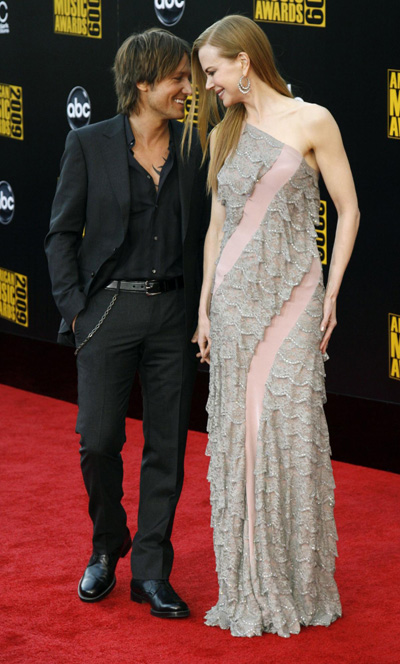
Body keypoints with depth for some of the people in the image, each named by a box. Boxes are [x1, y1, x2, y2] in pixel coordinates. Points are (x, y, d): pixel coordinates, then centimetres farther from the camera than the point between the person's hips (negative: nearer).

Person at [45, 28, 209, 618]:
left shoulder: (195, 150, 6)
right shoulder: (89, 145, 0)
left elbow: (203, 237, 11)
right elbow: (62, 234, 1)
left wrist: (203, 313, 4)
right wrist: (74, 309, -7)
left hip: (174, 315, 2)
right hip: (110, 310, -2)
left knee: (167, 446, 3)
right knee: (98, 440, -2)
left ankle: (151, 572, 13)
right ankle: (106, 548, 24)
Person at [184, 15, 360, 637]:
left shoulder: (311, 121, -2)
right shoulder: (224, 135, 12)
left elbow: (348, 211, -1)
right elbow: (218, 224, 15)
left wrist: (329, 294, -4)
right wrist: (205, 306, 11)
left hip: (293, 295, -4)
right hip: (236, 296, 4)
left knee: (292, 427, -6)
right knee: (238, 433, 3)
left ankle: (300, 586, 9)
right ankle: (251, 588, 13)